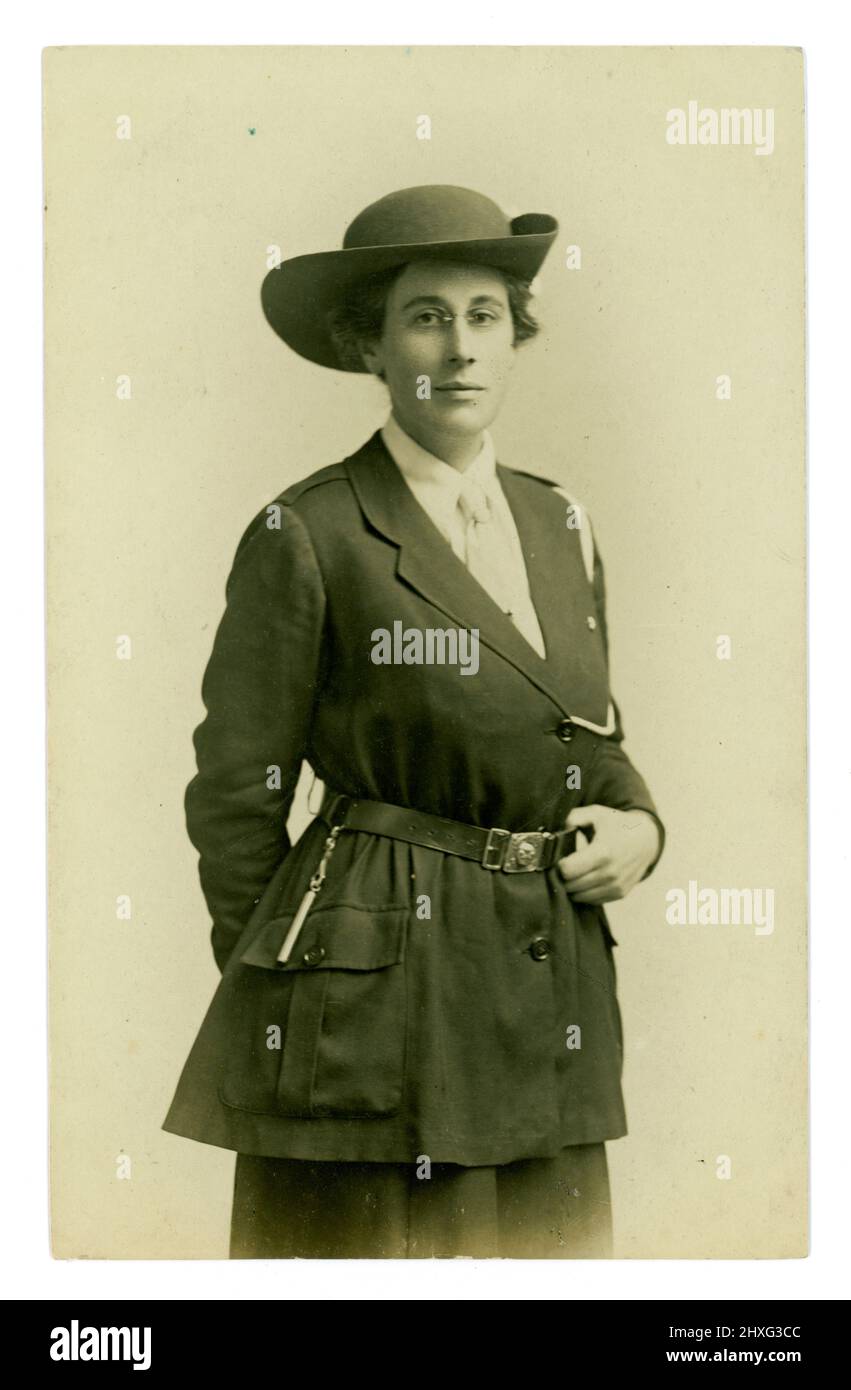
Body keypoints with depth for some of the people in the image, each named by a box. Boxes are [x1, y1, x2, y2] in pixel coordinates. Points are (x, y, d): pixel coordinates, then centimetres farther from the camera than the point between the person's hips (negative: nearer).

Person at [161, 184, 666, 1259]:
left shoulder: (561, 527, 11)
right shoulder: (305, 536, -7)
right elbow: (236, 797, -3)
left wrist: (634, 827, 1)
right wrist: (280, 999, 1)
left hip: (550, 1006, 6)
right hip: (372, 1001, -5)